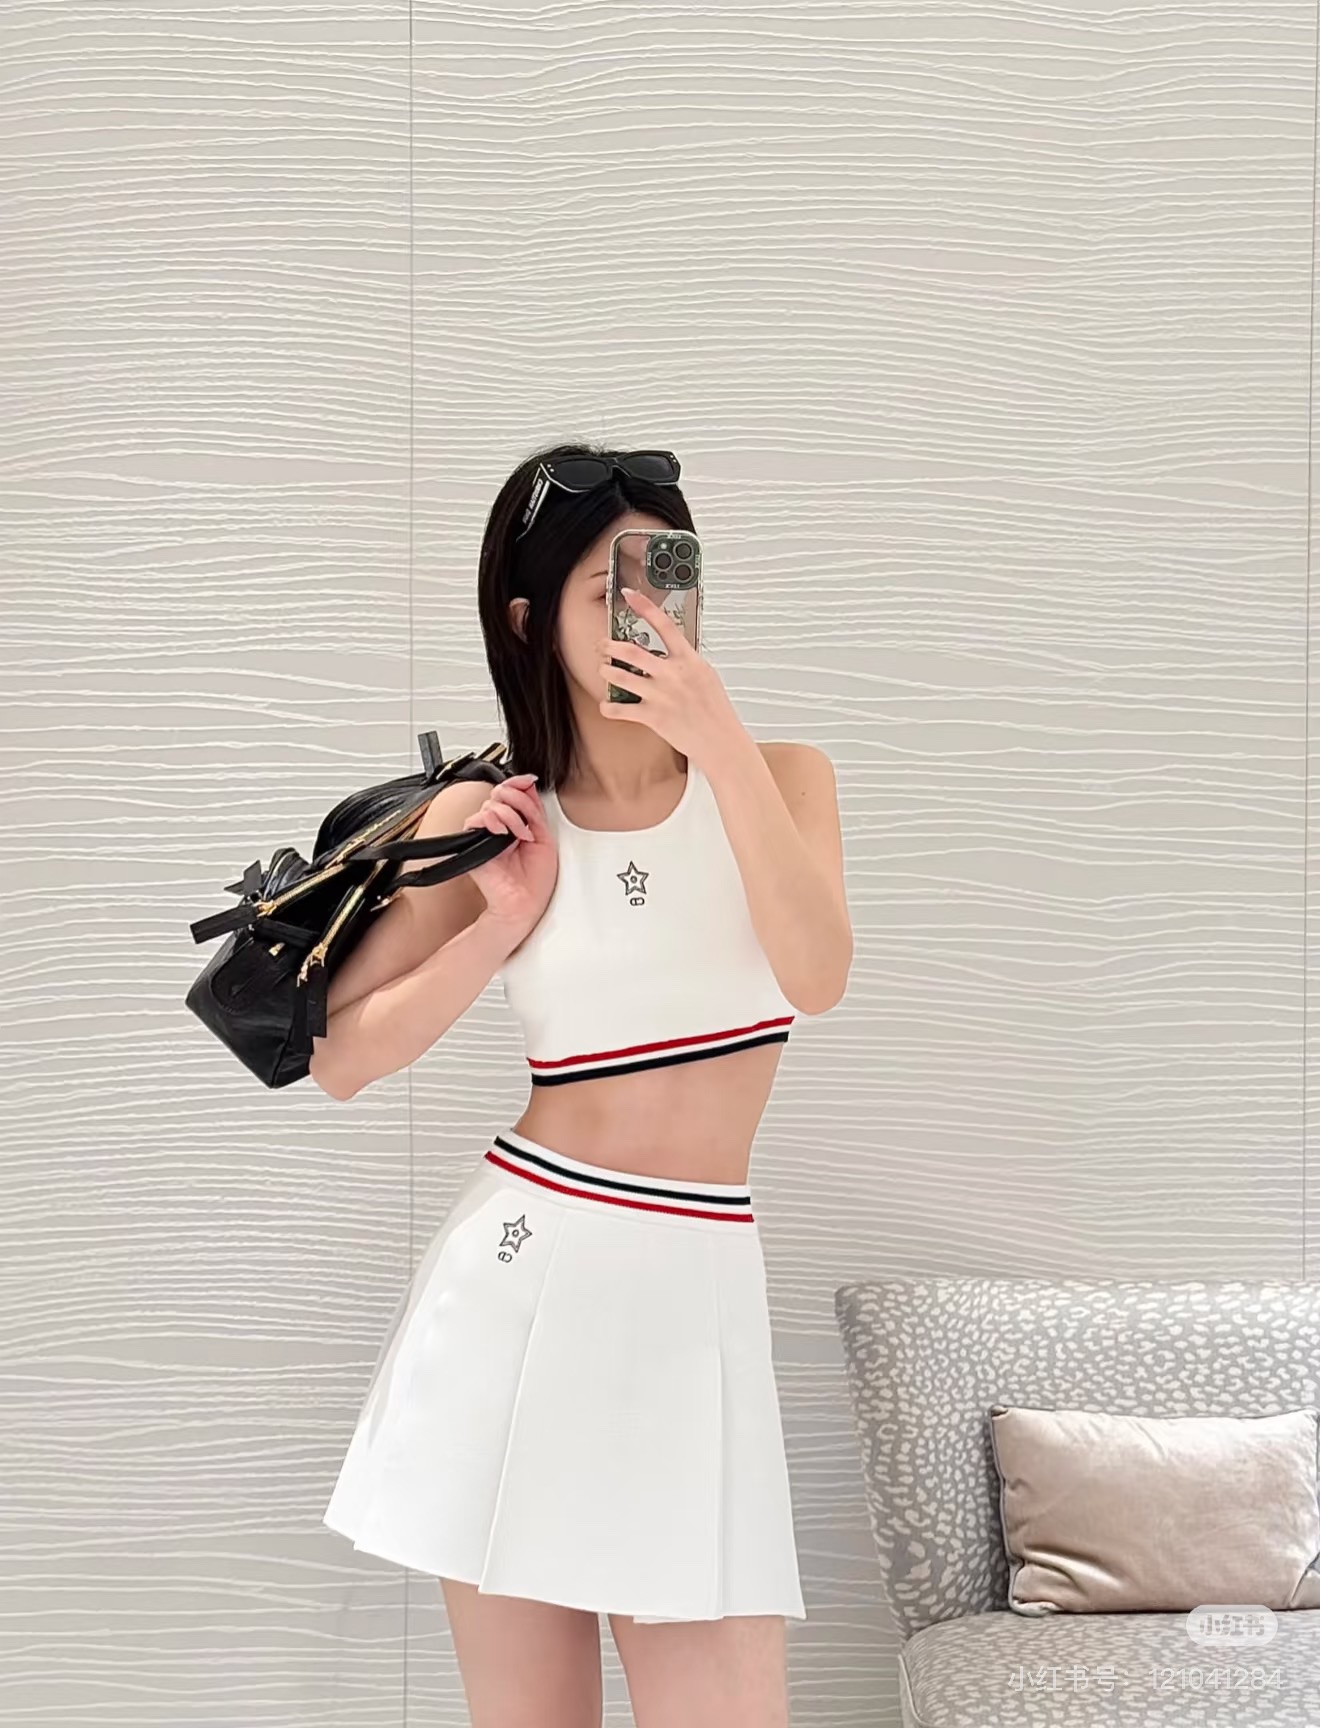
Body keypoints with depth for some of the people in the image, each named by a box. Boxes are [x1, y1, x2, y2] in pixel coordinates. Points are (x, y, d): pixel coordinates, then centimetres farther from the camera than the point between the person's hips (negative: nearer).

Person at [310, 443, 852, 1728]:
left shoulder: (777, 778, 5)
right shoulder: (485, 820, 3)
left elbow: (817, 976, -15)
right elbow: (341, 1059, 2)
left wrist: (720, 739, -19)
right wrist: (504, 924, -7)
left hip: (695, 1288, 1)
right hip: (515, 1271, 0)